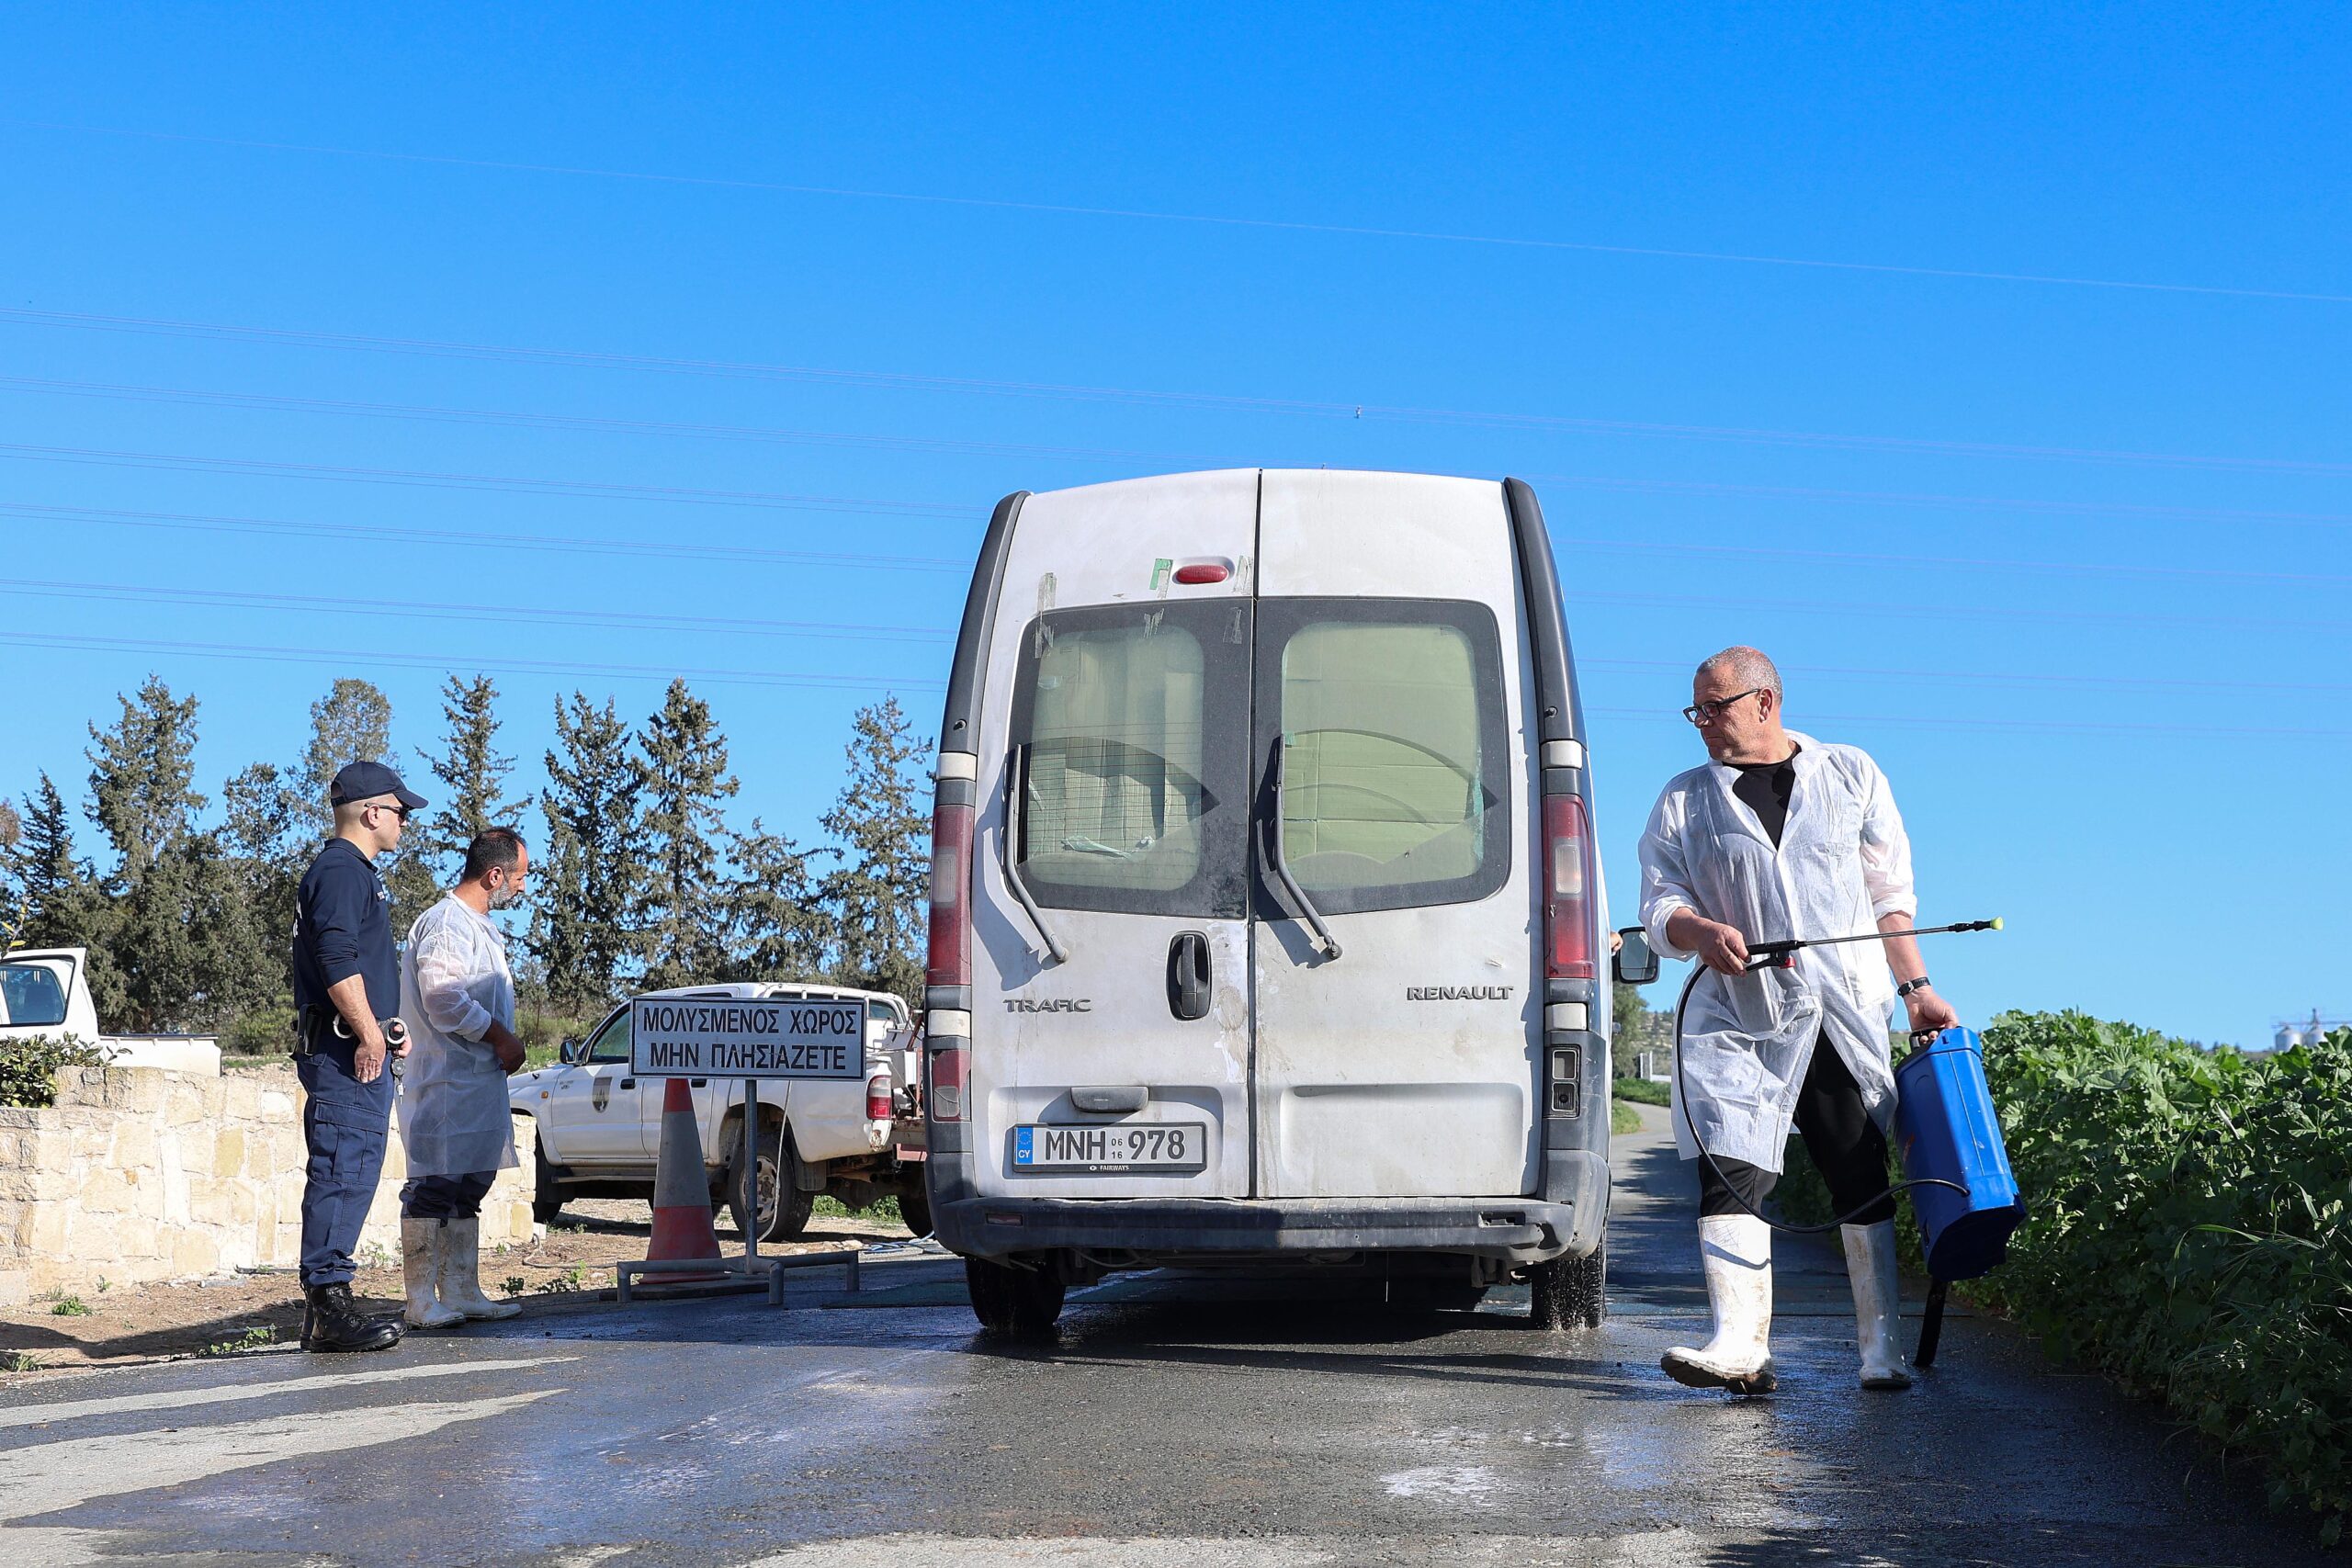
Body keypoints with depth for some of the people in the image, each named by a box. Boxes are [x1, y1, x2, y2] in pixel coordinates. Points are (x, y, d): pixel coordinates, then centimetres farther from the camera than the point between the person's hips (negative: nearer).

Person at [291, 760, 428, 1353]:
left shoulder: (354, 873, 25)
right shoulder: (340, 871, -10)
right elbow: (338, 961, -21)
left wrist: (384, 1025, 28)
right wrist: (369, 1032, -21)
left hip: (359, 1052, 11)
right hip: (345, 1053, -11)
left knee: (351, 1175, 11)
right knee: (342, 1173, -12)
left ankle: (327, 1305, 14)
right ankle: (329, 1307, -13)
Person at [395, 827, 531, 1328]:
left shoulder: (481, 927, 20)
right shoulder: (446, 923, -13)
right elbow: (443, 997, -23)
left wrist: (504, 1042, 13)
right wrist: (500, 1038, -16)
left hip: (479, 1076, 11)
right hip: (446, 1078, -11)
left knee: (467, 1188, 12)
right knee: (434, 1187, -8)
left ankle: (461, 1292, 17)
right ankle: (422, 1301, -6)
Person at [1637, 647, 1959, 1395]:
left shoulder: (1851, 775, 12)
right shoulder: (1684, 801, 12)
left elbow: (1890, 894, 14)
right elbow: (1659, 907, 7)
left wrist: (1916, 986, 7)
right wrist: (1702, 932, -15)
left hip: (1846, 1010, 0)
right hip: (1738, 1014, 0)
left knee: (1862, 1175, 2)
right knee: (1731, 1169, -13)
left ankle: (1881, 1348, 9)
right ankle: (1740, 1346, -16)